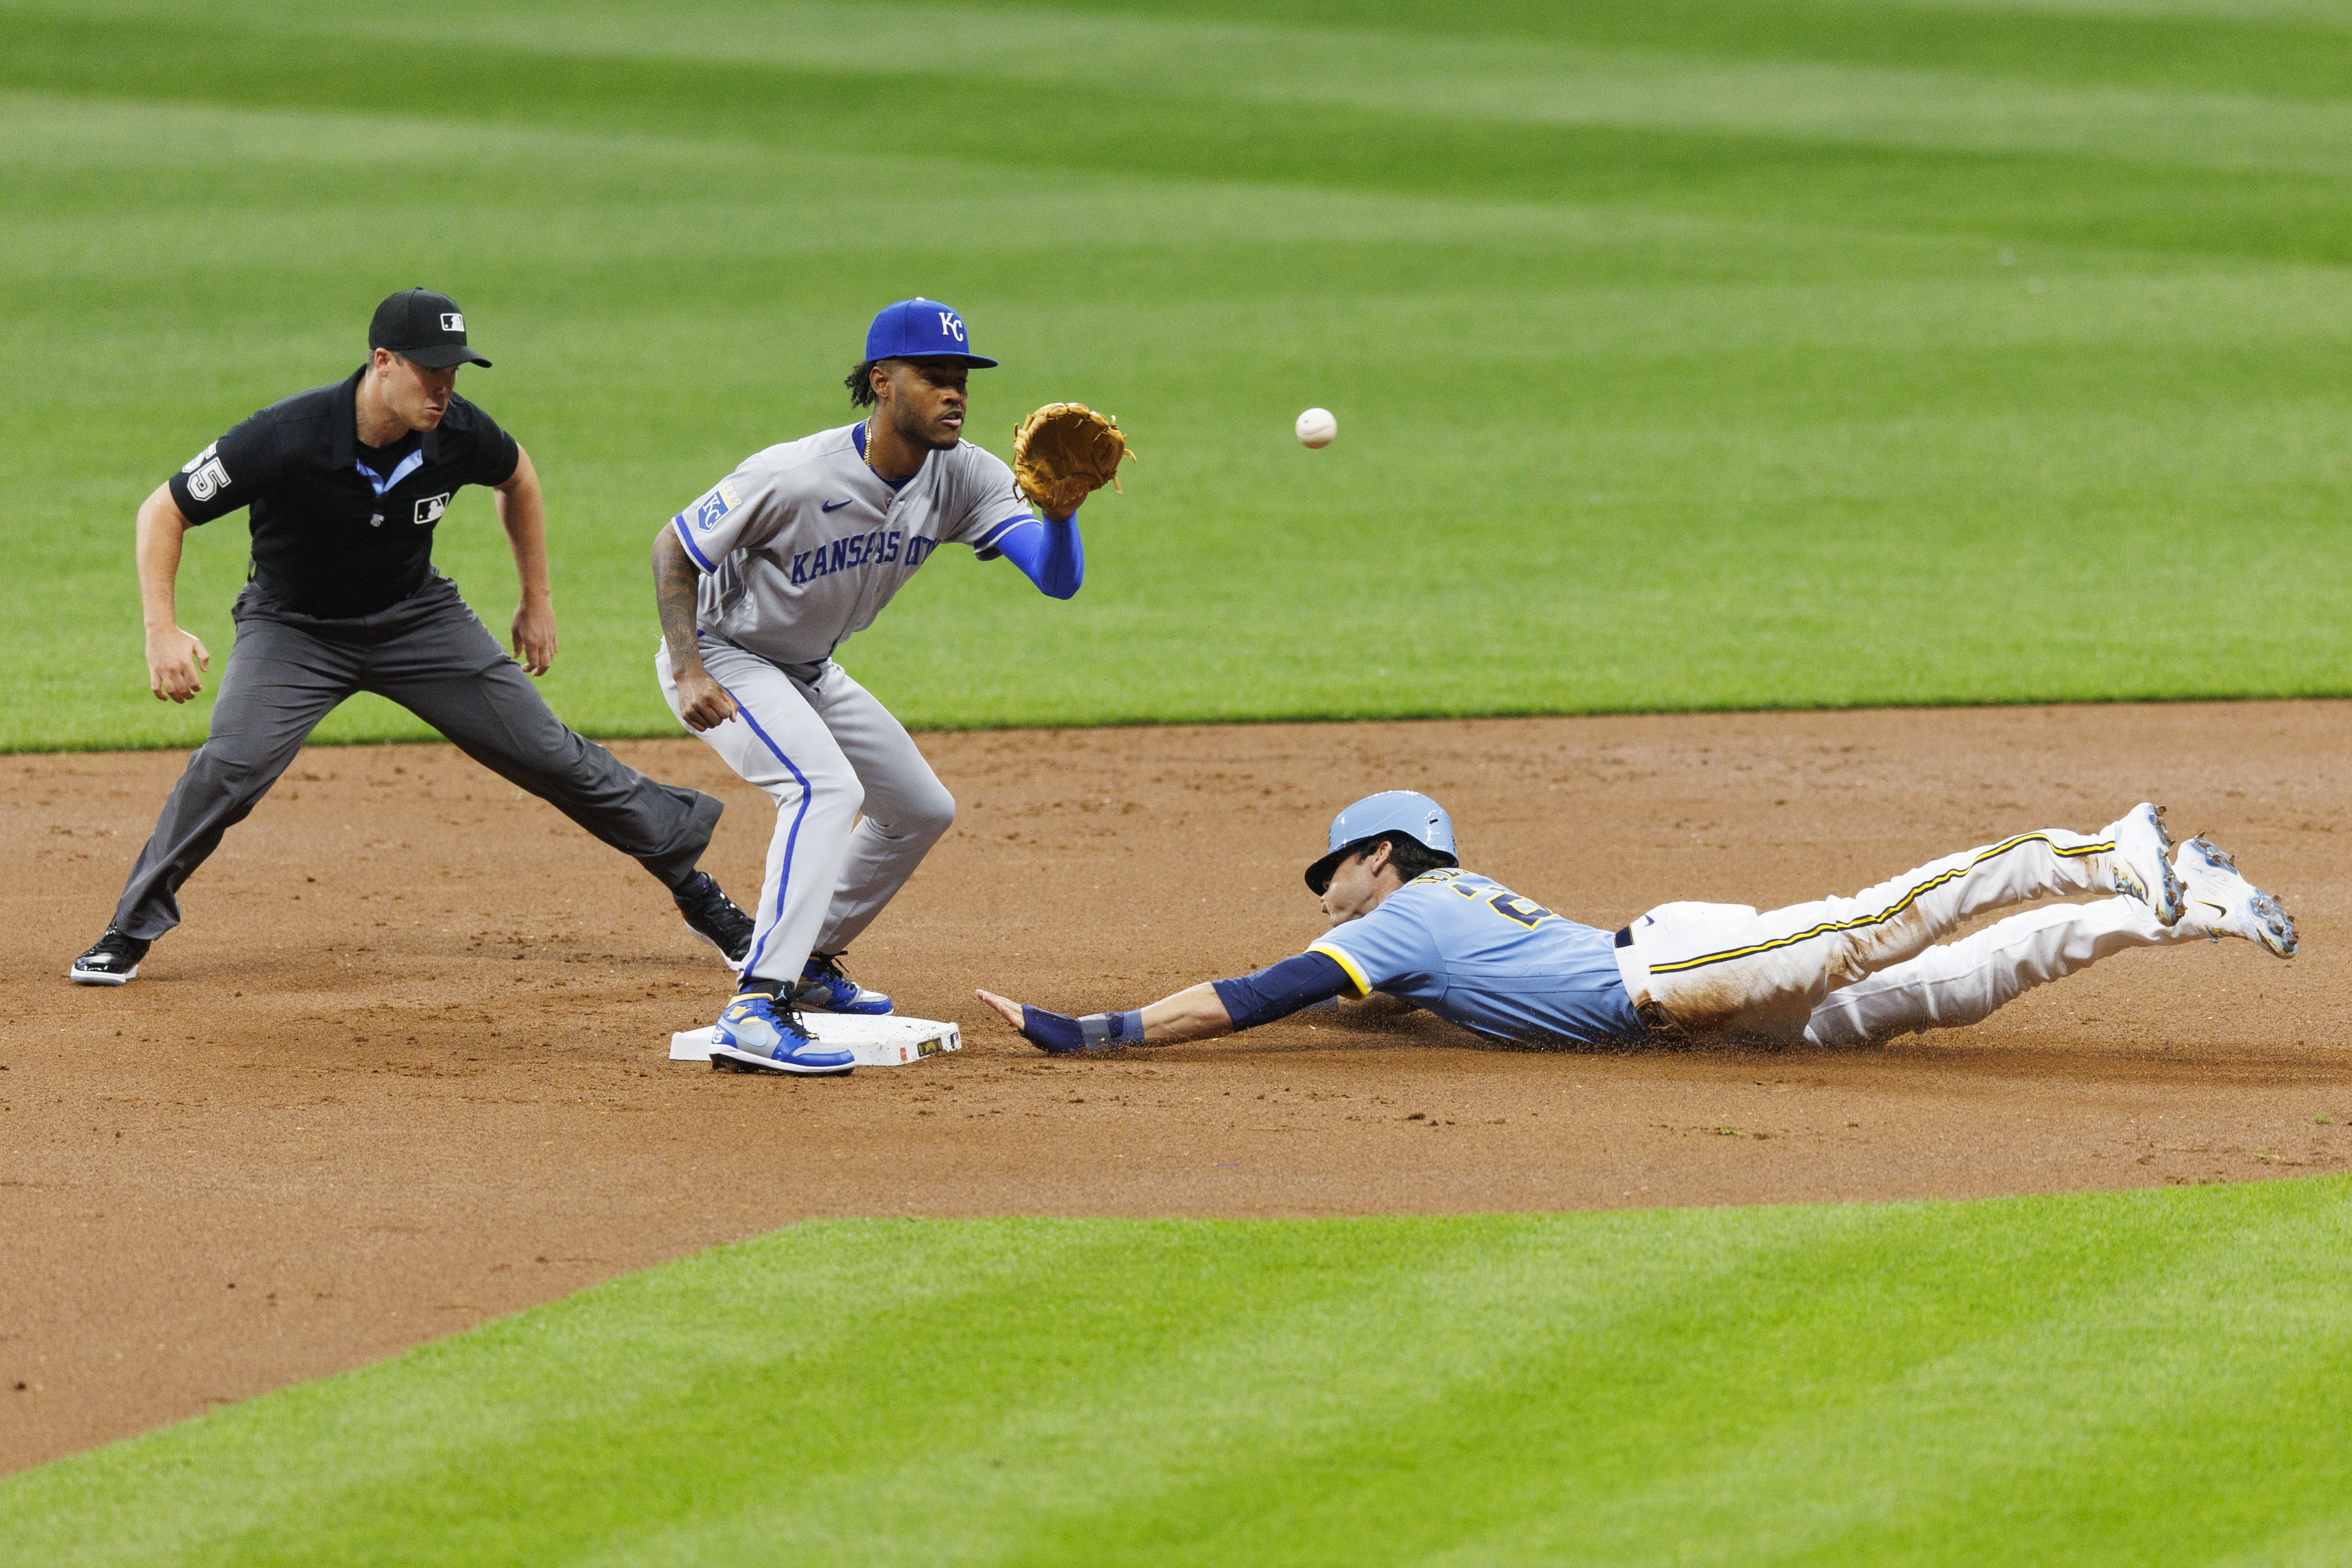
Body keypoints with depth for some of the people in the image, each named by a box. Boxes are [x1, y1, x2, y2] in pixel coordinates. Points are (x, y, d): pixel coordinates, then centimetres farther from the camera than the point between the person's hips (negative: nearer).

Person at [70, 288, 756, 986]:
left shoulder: (457, 433, -19)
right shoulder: (288, 437, -31)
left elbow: (518, 477, 7)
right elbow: (163, 511, -23)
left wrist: (537, 599, 11)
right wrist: (162, 632, -33)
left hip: (416, 617, 3)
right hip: (294, 629, -3)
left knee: (549, 753, 1)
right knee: (231, 765, -26)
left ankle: (694, 886, 16)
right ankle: (130, 932, -8)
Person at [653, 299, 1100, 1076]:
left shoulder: (965, 478, -14)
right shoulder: (793, 478, -31)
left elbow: (1058, 577, -23)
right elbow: (674, 550, -20)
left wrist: (1057, 511, -44)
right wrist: (688, 675, -29)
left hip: (809, 673, 8)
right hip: (721, 655, -8)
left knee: (922, 810, 16)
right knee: (828, 787, -30)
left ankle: (808, 964, 34)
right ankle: (755, 1012, -38)